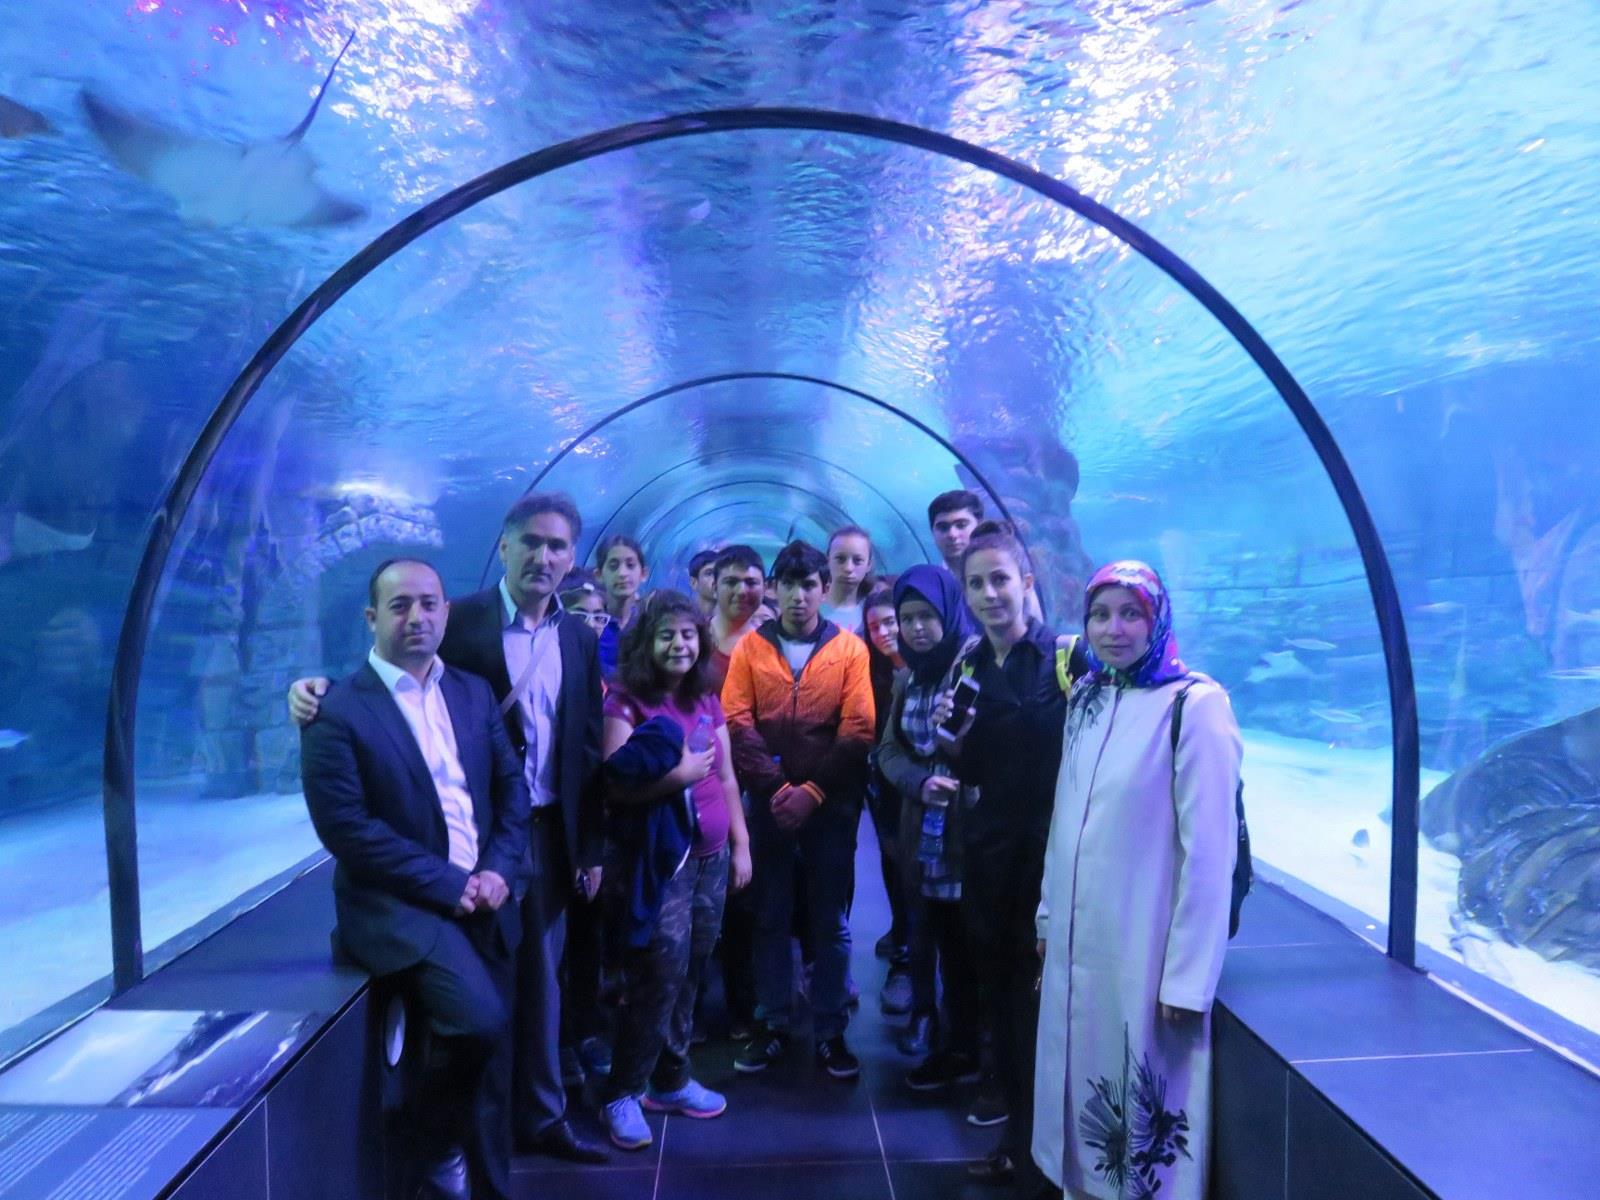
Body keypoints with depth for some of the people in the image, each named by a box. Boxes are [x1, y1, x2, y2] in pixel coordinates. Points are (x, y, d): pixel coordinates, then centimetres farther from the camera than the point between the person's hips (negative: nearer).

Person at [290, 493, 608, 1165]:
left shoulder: (579, 638, 5)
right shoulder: (458, 621, -8)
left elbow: (588, 749, 7)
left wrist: (590, 848, 7)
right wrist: (319, 690, -28)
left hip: (548, 834, 4)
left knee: (539, 982, 17)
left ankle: (540, 1118, 36)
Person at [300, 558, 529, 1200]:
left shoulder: (474, 692, 8)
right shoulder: (337, 710, -8)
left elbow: (512, 786, 8)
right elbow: (346, 827, -14)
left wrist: (498, 870, -8)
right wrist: (446, 885, -17)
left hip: (483, 900, 5)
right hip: (398, 905, -5)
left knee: (491, 1050, 10)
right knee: (480, 1020, -23)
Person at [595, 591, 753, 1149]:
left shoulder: (707, 700, 9)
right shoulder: (626, 701, -9)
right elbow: (614, 786, -16)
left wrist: (741, 843, 12)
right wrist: (676, 775, -23)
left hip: (709, 855, 6)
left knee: (688, 973, 12)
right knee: (660, 975, -3)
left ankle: (671, 1080, 29)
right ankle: (622, 1095, 15)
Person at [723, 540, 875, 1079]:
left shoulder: (849, 649, -1)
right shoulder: (750, 647, 2)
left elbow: (858, 732, -6)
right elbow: (737, 723, -4)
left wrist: (812, 790, -13)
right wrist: (776, 786, -14)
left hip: (831, 804, -1)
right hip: (769, 801, 1)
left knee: (831, 921, 7)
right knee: (770, 916, 10)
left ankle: (831, 1033, 21)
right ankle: (773, 1025, 25)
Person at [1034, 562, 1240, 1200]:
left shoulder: (1196, 705, -15)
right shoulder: (1087, 700, 6)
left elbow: (1209, 850, -16)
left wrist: (1187, 976, -16)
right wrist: (1049, 914, 13)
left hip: (1144, 947, -6)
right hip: (1078, 941, 6)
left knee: (1145, 1094, 8)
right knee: (1082, 1075, 18)